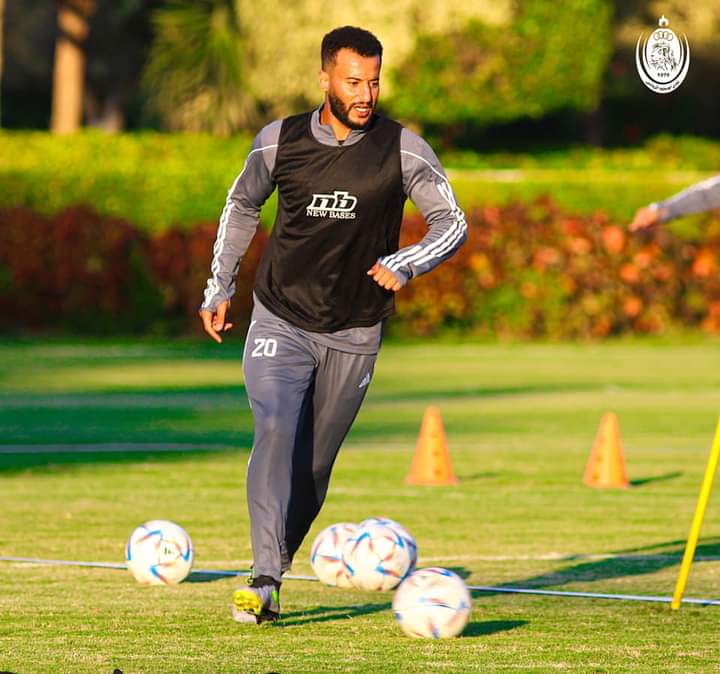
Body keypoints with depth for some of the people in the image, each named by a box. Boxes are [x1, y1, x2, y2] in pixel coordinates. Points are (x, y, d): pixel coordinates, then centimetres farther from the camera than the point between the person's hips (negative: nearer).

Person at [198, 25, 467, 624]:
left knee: (315, 464, 5)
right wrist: (219, 289, 15)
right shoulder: (279, 142, -4)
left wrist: (403, 264, -23)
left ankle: (279, 563, 23)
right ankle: (264, 582, -25)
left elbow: (452, 223, -4)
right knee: (276, 435, -20)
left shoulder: (403, 149, -8)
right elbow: (242, 205, 15)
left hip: (354, 334, 1)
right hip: (281, 321, -1)